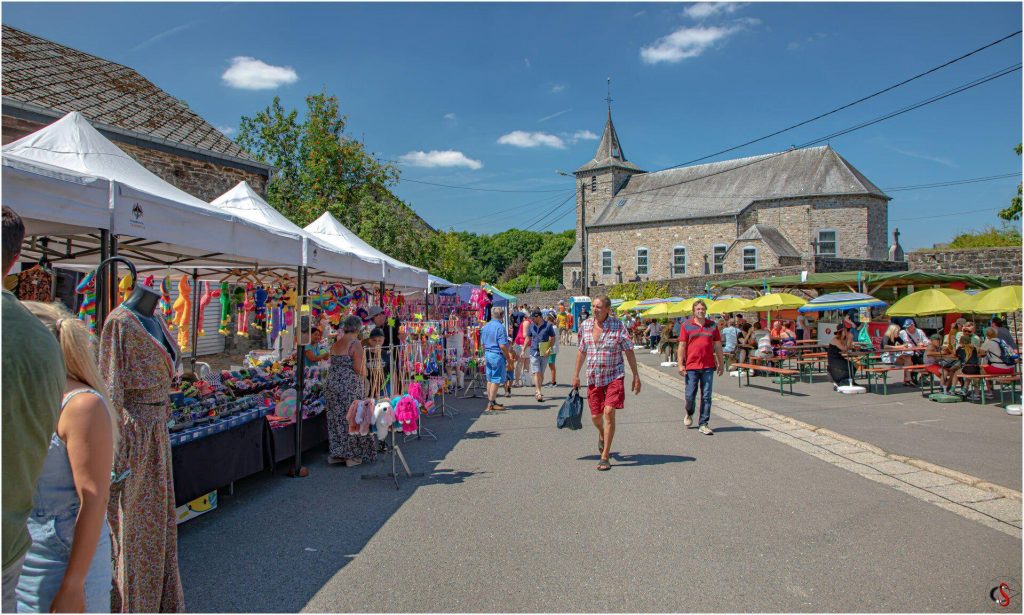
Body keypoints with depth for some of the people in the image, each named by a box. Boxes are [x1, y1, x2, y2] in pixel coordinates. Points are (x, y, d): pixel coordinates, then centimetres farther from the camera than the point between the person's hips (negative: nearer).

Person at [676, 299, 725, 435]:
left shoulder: (712, 325, 9)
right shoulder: (686, 325, 3)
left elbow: (718, 346, 13)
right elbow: (682, 346, 1)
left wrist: (721, 364, 12)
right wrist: (680, 364, -5)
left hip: (708, 366, 2)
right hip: (691, 366, -1)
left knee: (706, 396, 1)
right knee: (690, 395, 2)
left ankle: (703, 424, 9)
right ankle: (689, 414, 33)